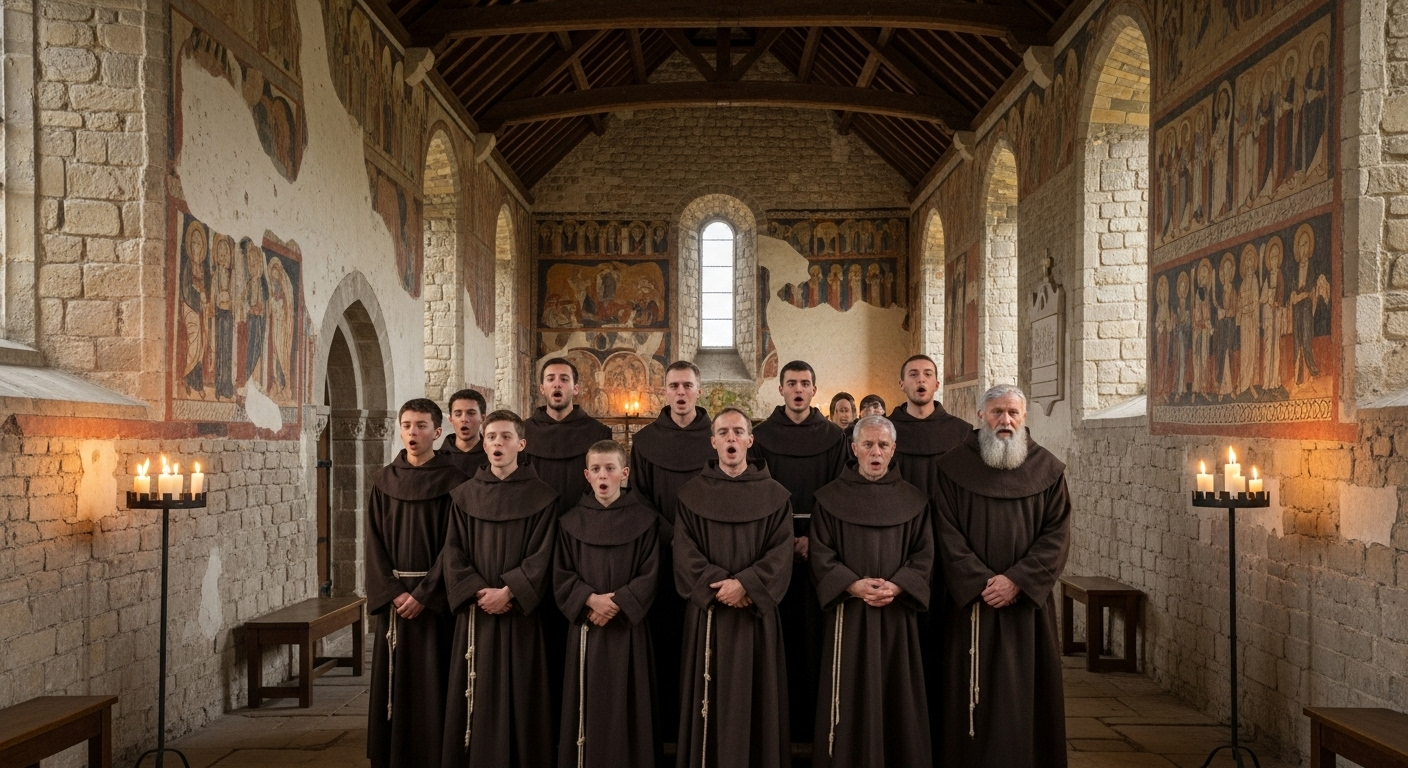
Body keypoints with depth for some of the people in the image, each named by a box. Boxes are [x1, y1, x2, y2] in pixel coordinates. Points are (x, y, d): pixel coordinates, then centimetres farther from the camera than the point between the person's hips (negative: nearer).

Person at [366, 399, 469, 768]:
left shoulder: (453, 481, -4)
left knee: (432, 682, -2)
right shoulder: (384, 481, 6)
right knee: (393, 681, 6)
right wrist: (392, 592, -9)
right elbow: (375, 542, 3)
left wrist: (424, 593, -15)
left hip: (434, 599, -3)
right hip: (393, 598, 3)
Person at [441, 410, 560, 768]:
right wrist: (479, 592, -12)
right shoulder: (465, 496, 7)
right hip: (475, 613, 2)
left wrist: (508, 592, -16)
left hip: (521, 613, -2)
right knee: (476, 700, 4)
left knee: (520, 696, 1)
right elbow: (453, 554, 2)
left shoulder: (541, 497, 0)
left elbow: (542, 556, -6)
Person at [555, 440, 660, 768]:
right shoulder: (572, 523, 4)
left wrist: (617, 604, -15)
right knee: (588, 705, 6)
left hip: (628, 627, -1)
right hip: (585, 627, 2)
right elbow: (561, 576, 1)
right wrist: (590, 600, -14)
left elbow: (650, 575, -4)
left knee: (624, 706, 2)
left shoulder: (644, 520, -1)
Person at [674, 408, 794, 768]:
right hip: (707, 613, 0)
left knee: (755, 701, 4)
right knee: (710, 702, 4)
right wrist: (718, 586, -17)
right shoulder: (691, 495, 4)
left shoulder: (775, 496, 3)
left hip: (757, 613, 0)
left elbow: (781, 554, -5)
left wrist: (745, 584, -18)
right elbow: (684, 553, -4)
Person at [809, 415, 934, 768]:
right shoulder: (831, 498, 2)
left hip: (898, 614, 1)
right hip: (848, 614, -1)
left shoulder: (914, 500, 7)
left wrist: (896, 586, -14)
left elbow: (924, 554, 2)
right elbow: (821, 556, -2)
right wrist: (854, 586, -16)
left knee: (897, 697, 6)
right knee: (852, 698, 2)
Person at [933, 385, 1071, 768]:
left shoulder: (1048, 470, 4)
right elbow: (947, 533, -5)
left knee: (1027, 692, 5)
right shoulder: (954, 467, 1)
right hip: (971, 603, -1)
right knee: (973, 696, 2)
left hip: (1028, 601, 1)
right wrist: (981, 582, -14)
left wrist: (1017, 580, -14)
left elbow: (1057, 534, -2)